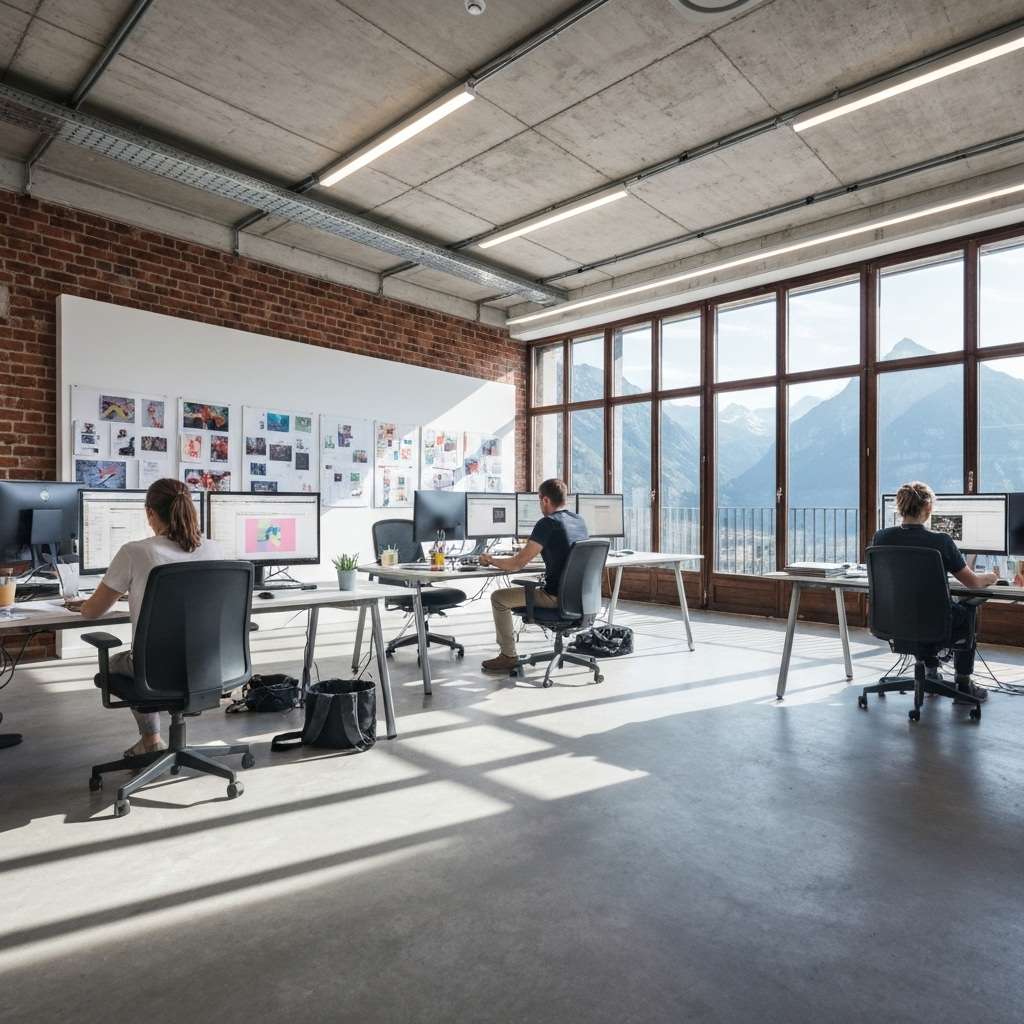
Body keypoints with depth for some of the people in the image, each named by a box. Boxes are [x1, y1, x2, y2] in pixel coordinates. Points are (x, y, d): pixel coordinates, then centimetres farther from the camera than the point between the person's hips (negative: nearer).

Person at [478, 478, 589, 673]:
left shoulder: (548, 523, -14)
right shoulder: (580, 521, 9)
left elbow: (518, 563, -15)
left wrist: (490, 560, 1)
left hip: (558, 596, -9)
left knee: (499, 598, 7)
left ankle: (509, 656, 11)